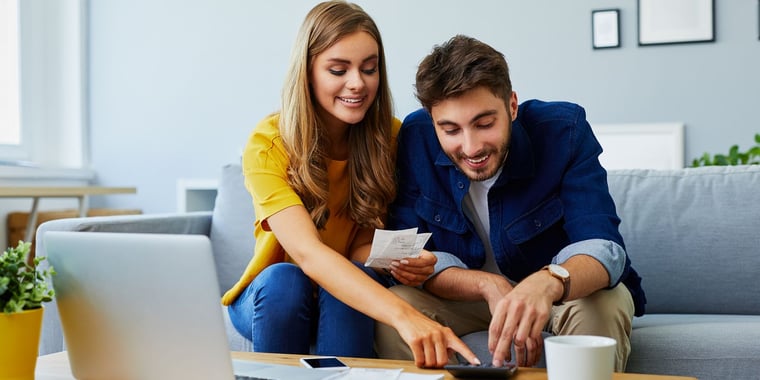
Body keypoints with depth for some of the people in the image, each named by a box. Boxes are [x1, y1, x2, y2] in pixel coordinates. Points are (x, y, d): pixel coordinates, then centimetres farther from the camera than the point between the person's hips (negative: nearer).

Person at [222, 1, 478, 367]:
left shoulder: (390, 136, -11)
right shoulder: (268, 143, -22)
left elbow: (364, 244, -8)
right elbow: (307, 251, -37)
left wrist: (399, 261, -33)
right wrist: (402, 314, -52)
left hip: (347, 304, 2)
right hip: (274, 297, -2)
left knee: (358, 274, -30)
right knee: (283, 278, -34)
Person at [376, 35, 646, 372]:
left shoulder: (565, 130, -24)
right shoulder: (415, 139, -19)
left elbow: (602, 246, -33)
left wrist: (548, 283, -57)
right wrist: (488, 285, -37)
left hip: (569, 292, -1)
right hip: (464, 293, 2)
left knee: (603, 304, -34)